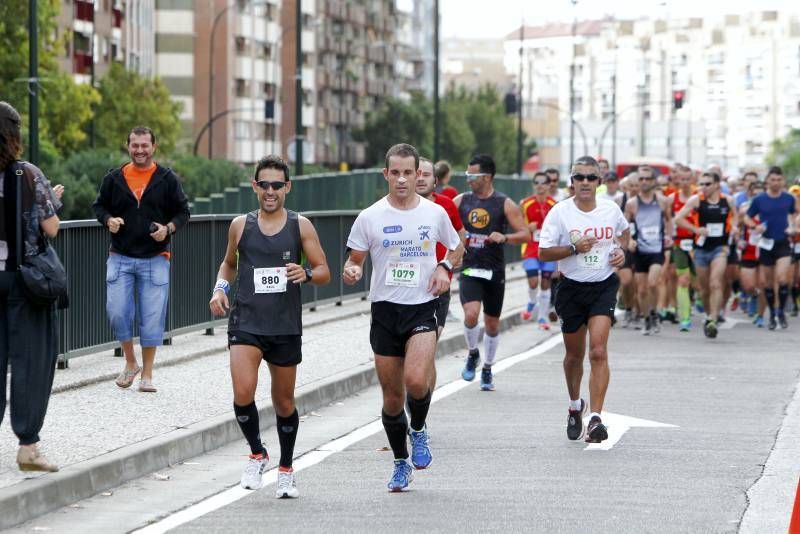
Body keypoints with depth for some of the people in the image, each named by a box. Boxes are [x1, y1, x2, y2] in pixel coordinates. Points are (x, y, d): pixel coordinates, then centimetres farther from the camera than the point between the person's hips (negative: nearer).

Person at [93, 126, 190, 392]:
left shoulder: (167, 179, 2)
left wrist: (168, 228, -13)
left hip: (155, 258, -1)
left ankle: (146, 374, 10)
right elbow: (99, 206, 15)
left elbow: (183, 211, 6)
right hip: (120, 258, 1)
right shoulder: (114, 178, 5)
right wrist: (108, 220, -7)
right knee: (117, 312, -5)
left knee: (152, 318, -1)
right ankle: (130, 363, 17)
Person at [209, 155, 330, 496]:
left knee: (284, 402, 10)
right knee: (243, 394, -19)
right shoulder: (240, 225, 5)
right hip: (246, 322, 0)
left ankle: (286, 470, 28)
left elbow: (324, 272, 3)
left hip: (285, 327, 0)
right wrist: (220, 288, 2)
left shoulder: (300, 226, 1)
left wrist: (306, 274, -20)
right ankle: (257, 454, 5)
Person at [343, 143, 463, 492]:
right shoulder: (370, 217, 0)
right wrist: (352, 272, -18)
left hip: (422, 309, -1)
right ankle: (401, 464, 26)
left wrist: (445, 268, -2)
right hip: (385, 310, 1)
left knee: (416, 381, -25)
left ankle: (418, 430, 7)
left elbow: (457, 249, 19)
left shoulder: (435, 213, 3)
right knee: (392, 396, 6)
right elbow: (354, 261, 6)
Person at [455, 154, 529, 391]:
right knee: (471, 315, -21)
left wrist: (504, 237, -24)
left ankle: (487, 369, 28)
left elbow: (526, 235, -6)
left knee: (492, 323, 9)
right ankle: (473, 354, 7)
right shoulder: (461, 201, 3)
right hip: (469, 269, 0)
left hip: (494, 271, 0)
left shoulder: (505, 204, -4)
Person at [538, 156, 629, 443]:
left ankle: (595, 419, -19)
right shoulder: (560, 212, -8)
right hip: (572, 288, 0)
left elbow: (624, 231, 23)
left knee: (598, 352, -16)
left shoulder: (611, 209, 0)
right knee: (574, 354, 14)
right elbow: (543, 252, -8)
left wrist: (621, 250, 3)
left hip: (604, 287, 0)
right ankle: (575, 406, 41)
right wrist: (574, 249, -20)